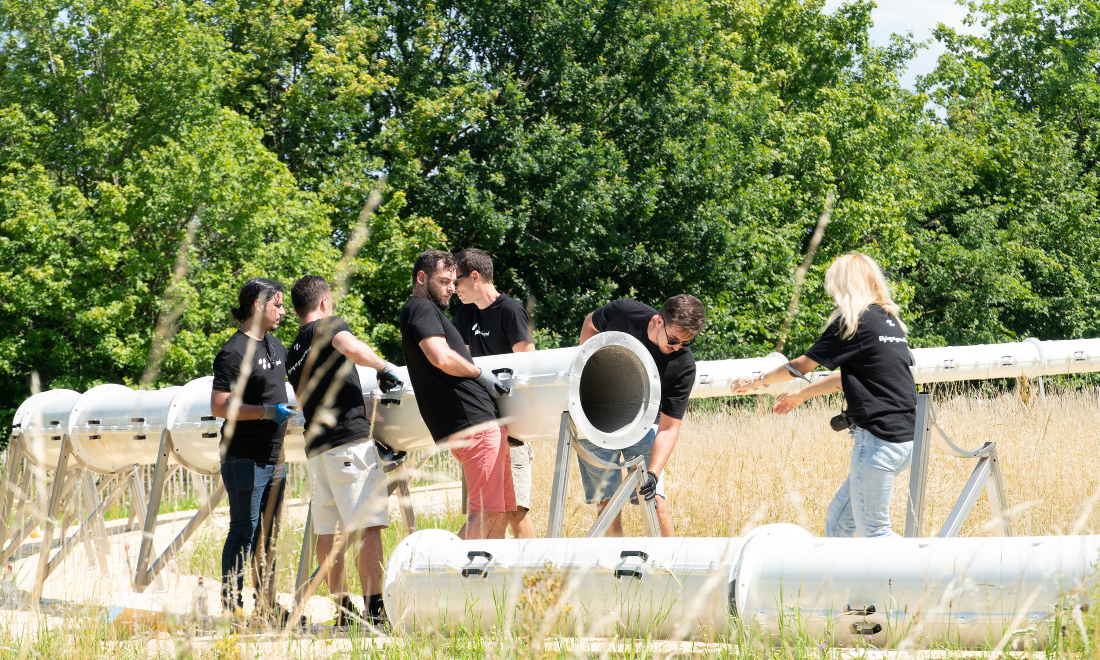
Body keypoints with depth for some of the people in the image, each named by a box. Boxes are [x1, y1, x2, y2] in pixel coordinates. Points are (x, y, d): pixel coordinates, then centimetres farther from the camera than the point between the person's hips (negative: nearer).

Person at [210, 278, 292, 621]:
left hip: (274, 456, 9)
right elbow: (220, 406, -18)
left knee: (269, 533, 11)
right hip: (245, 459, -9)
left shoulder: (275, 345, 15)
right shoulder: (234, 352, -13)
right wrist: (267, 412, -22)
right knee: (243, 532, -5)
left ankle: (266, 606, 18)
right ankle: (232, 607, -1)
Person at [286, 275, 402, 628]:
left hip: (316, 448, 8)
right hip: (351, 440, -8)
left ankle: (342, 609, 6)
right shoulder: (329, 326, 0)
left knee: (328, 531, 6)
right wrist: (384, 367, -7)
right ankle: (375, 610, -15)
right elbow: (351, 348, -24)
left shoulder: (293, 354, 21)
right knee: (368, 526, -9)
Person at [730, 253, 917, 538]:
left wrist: (757, 381, 18)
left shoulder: (851, 321, -8)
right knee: (838, 518, 14)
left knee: (873, 530, -2)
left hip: (878, 439, -9)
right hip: (904, 437, 9)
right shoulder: (890, 319, 15)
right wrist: (802, 395, 35)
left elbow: (802, 365, 2)